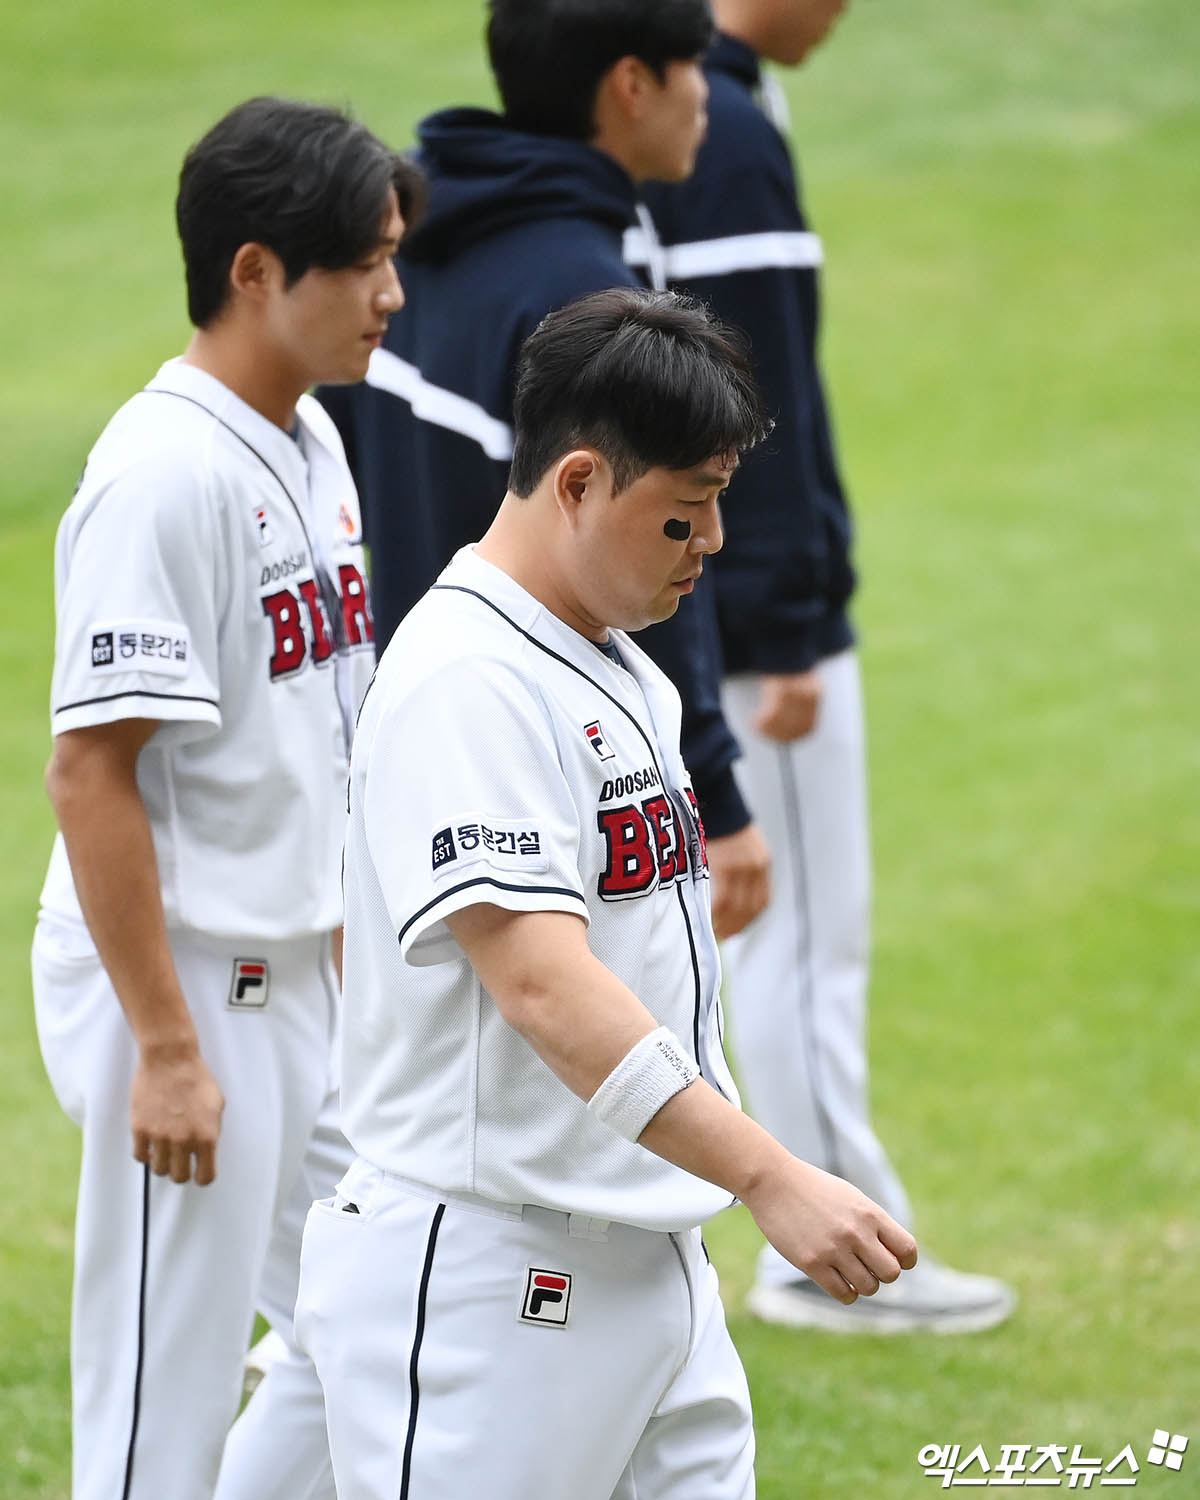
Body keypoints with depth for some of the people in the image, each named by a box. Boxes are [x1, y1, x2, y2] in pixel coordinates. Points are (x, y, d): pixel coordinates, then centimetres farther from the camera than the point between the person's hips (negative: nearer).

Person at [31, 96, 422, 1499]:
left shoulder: (310, 440, 9)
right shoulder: (165, 472, -19)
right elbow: (91, 770, -21)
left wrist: (352, 952, 20)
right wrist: (167, 1048, -22)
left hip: (297, 986, 9)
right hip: (179, 983, -9)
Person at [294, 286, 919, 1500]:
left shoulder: (630, 677, 14)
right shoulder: (465, 682, -17)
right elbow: (545, 986, -28)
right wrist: (771, 1180, -35)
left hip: (654, 1260, 9)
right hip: (486, 1286, -9)